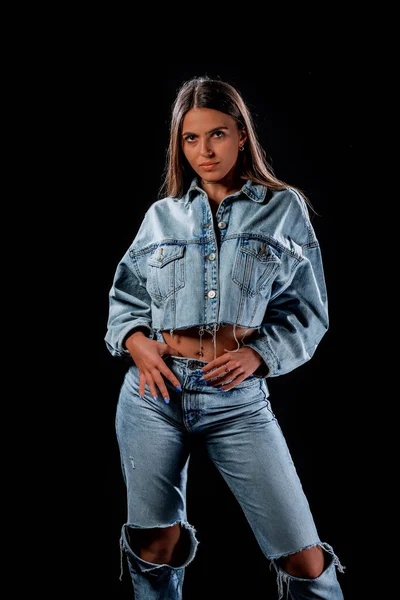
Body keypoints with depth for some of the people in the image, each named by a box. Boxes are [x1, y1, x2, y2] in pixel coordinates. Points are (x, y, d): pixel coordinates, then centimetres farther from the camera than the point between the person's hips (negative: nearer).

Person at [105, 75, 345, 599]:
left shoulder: (284, 209, 5)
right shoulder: (162, 215, 9)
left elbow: (308, 311, 5)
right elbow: (125, 295, 17)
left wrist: (259, 354, -11)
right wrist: (135, 340, -3)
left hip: (239, 400, -1)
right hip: (155, 390, 2)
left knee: (303, 557, -5)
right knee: (156, 546, 10)